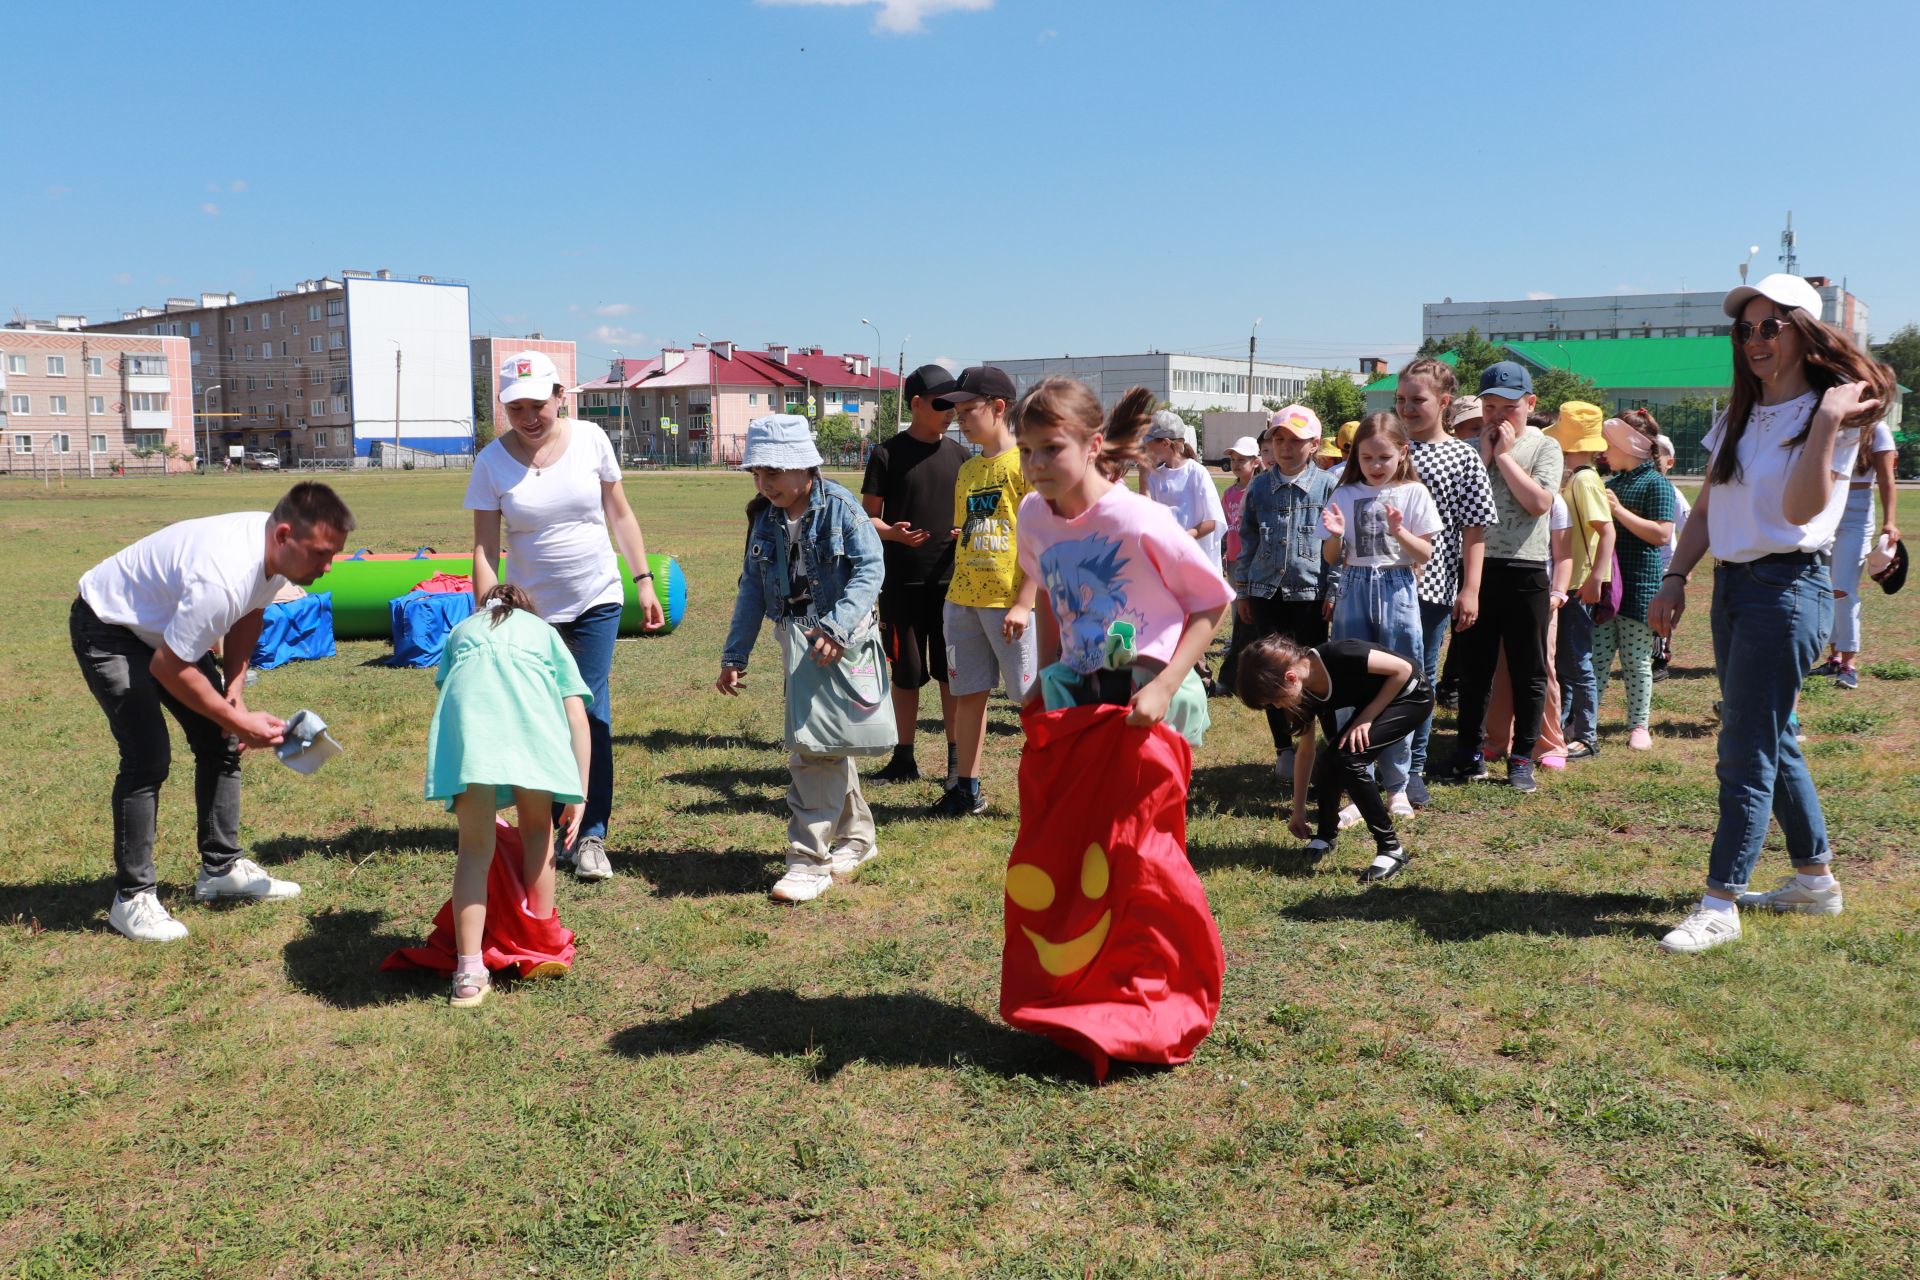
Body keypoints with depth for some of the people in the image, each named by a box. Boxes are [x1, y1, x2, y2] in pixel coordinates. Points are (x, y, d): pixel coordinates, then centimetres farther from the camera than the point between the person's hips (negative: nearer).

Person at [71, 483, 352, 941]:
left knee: (219, 742, 6)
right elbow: (167, 667, -30)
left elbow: (248, 617, 4)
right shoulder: (221, 580, -41)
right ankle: (132, 897, -5)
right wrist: (239, 720, -23)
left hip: (168, 624, 9)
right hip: (106, 625, -9)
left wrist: (235, 690, -5)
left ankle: (221, 868, 18)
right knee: (148, 757, -17)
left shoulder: (276, 551, -15)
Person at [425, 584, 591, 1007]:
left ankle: (469, 973, -2)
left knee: (475, 848, 5)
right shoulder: (546, 632, 36)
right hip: (530, 705, 0)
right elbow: (577, 718, 23)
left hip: (466, 702, 0)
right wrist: (579, 795, 21)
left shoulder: (461, 630, 40)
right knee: (537, 830, 19)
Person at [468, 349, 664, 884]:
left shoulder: (590, 439, -5)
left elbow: (619, 513, 4)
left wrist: (644, 582, 2)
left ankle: (590, 836, 3)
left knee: (591, 712, -4)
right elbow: (484, 546, -8)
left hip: (596, 601, 0)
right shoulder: (492, 461, -8)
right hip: (530, 607, 0)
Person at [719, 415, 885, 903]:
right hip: (796, 643, 6)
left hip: (841, 642, -6)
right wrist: (735, 654, 9)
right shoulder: (764, 519, 6)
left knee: (814, 748, -11)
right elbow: (752, 587, 11)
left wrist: (837, 626, -30)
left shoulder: (838, 506, -12)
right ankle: (856, 835, 31)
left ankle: (810, 859, -4)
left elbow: (871, 568, -18)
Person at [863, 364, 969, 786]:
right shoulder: (887, 454, -1)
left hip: (951, 579, 2)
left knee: (953, 672, 3)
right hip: (902, 582, -2)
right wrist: (892, 532, -20)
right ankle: (904, 759, 19)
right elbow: (868, 516, 1)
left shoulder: (958, 454, 9)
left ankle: (957, 760, 13)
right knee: (906, 673, 6)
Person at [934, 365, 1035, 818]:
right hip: (963, 600, 7)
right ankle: (967, 788, 21)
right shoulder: (967, 470, 14)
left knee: (1033, 699, 0)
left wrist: (1024, 602, -19)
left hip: (1011, 602, -7)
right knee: (967, 693, 11)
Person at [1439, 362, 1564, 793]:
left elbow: (1539, 502, -14)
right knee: (1472, 667, 9)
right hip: (1475, 567, 2)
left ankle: (1522, 758, 15)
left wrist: (1504, 454, -9)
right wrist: (1485, 452, -7)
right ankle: (1469, 753, 19)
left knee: (1528, 672, 4)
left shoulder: (1544, 447, 2)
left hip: (1526, 571, -2)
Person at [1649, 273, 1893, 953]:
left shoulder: (1834, 413, -7)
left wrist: (1827, 423, -27)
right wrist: (1674, 579, 4)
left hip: (1788, 586, -8)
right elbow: (1703, 511, 14)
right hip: (1732, 584, 8)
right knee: (1771, 742, 15)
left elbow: (1801, 509, -21)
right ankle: (1814, 878, 29)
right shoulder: (1738, 419, 14)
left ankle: (1721, 904, -5)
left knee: (1747, 749, -9)